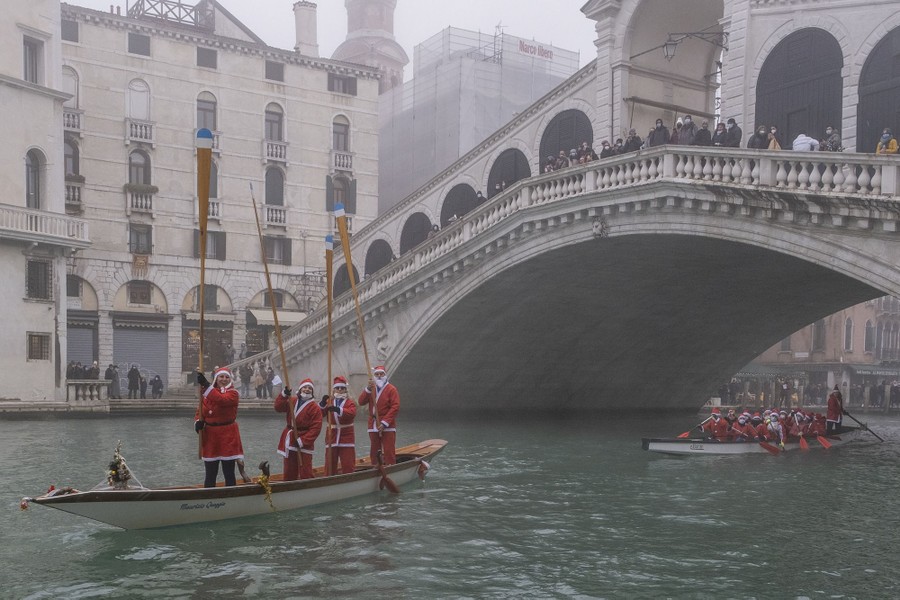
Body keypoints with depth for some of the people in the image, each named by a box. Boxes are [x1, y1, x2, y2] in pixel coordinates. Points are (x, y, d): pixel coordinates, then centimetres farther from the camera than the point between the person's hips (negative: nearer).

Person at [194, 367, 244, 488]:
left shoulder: (233, 394, -7)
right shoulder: (207, 394, 8)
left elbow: (221, 400, -28)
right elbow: (200, 412, 9)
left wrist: (206, 385, -32)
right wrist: (198, 422, -14)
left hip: (228, 437, -4)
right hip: (210, 436, 4)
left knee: (229, 473, 3)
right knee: (210, 474, 8)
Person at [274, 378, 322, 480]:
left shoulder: (315, 408, -9)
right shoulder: (292, 402, 10)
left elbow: (316, 428, -15)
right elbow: (278, 407, -3)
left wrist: (302, 440, -20)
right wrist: (284, 395, -18)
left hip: (304, 444, -6)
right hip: (289, 440, 6)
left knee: (305, 473, -7)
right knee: (289, 472, 13)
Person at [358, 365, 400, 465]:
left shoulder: (391, 389, -3)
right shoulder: (371, 389, 15)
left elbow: (395, 407, -12)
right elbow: (361, 402, 0)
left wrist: (384, 423, -18)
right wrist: (368, 389, -15)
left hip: (387, 427, -5)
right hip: (373, 427, 6)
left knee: (388, 453, -8)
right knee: (374, 453, 10)